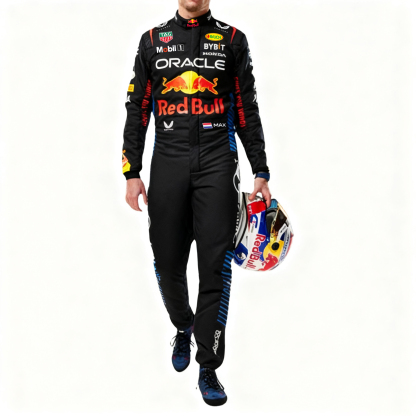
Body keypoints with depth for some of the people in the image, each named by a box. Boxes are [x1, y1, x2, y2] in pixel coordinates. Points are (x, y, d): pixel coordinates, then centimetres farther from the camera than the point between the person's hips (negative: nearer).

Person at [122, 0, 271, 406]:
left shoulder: (232, 39, 9)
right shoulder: (153, 40, 12)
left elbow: (247, 111, 9)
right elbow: (137, 109, 12)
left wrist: (260, 173, 4)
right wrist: (132, 173, 5)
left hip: (217, 162, -1)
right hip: (168, 161, 2)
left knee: (215, 266, -6)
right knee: (168, 265, 6)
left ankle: (208, 369, 4)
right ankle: (183, 327, 37)